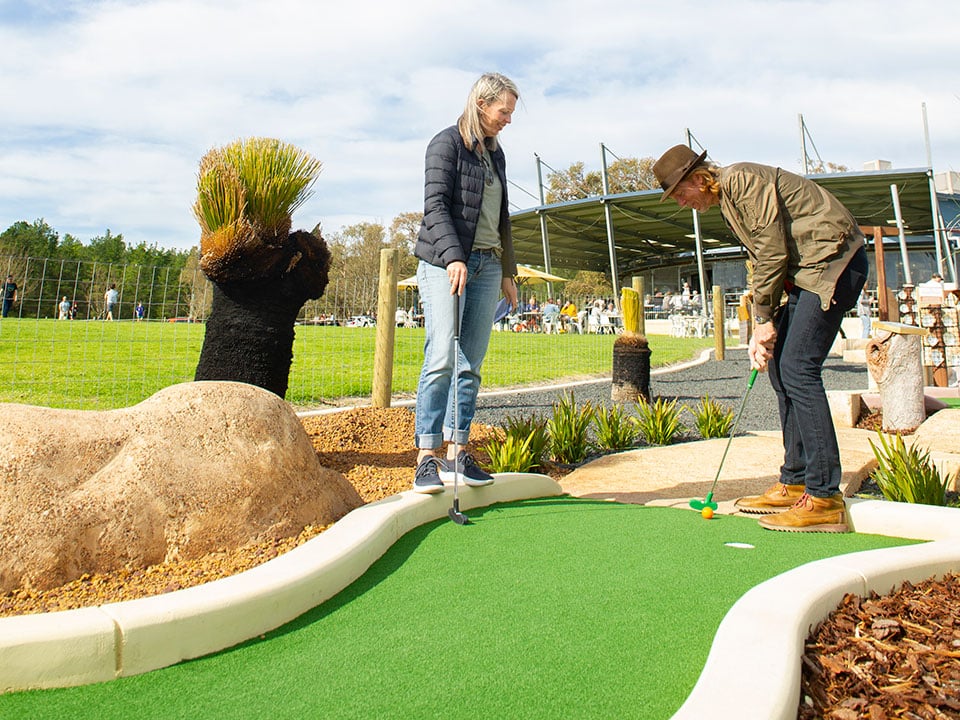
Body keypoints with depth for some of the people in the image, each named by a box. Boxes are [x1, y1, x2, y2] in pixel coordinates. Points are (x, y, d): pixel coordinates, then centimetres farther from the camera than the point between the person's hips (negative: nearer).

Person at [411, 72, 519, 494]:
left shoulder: (495, 153, 21)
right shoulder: (447, 144, -1)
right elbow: (435, 206, -11)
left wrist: (508, 271, 21)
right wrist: (453, 257, -24)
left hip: (486, 266, 7)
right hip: (444, 264, -7)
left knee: (471, 364, 2)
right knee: (443, 358, -16)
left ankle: (458, 452, 7)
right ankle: (427, 457, -13)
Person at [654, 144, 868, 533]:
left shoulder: (741, 179, -12)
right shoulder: (726, 200, 18)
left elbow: (774, 250, -17)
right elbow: (764, 261, 16)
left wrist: (765, 319, -10)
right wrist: (762, 329, 7)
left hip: (832, 259, -10)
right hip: (806, 270, 10)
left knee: (797, 369, -16)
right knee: (779, 366, 7)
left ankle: (824, 498, -14)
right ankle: (795, 482, 14)